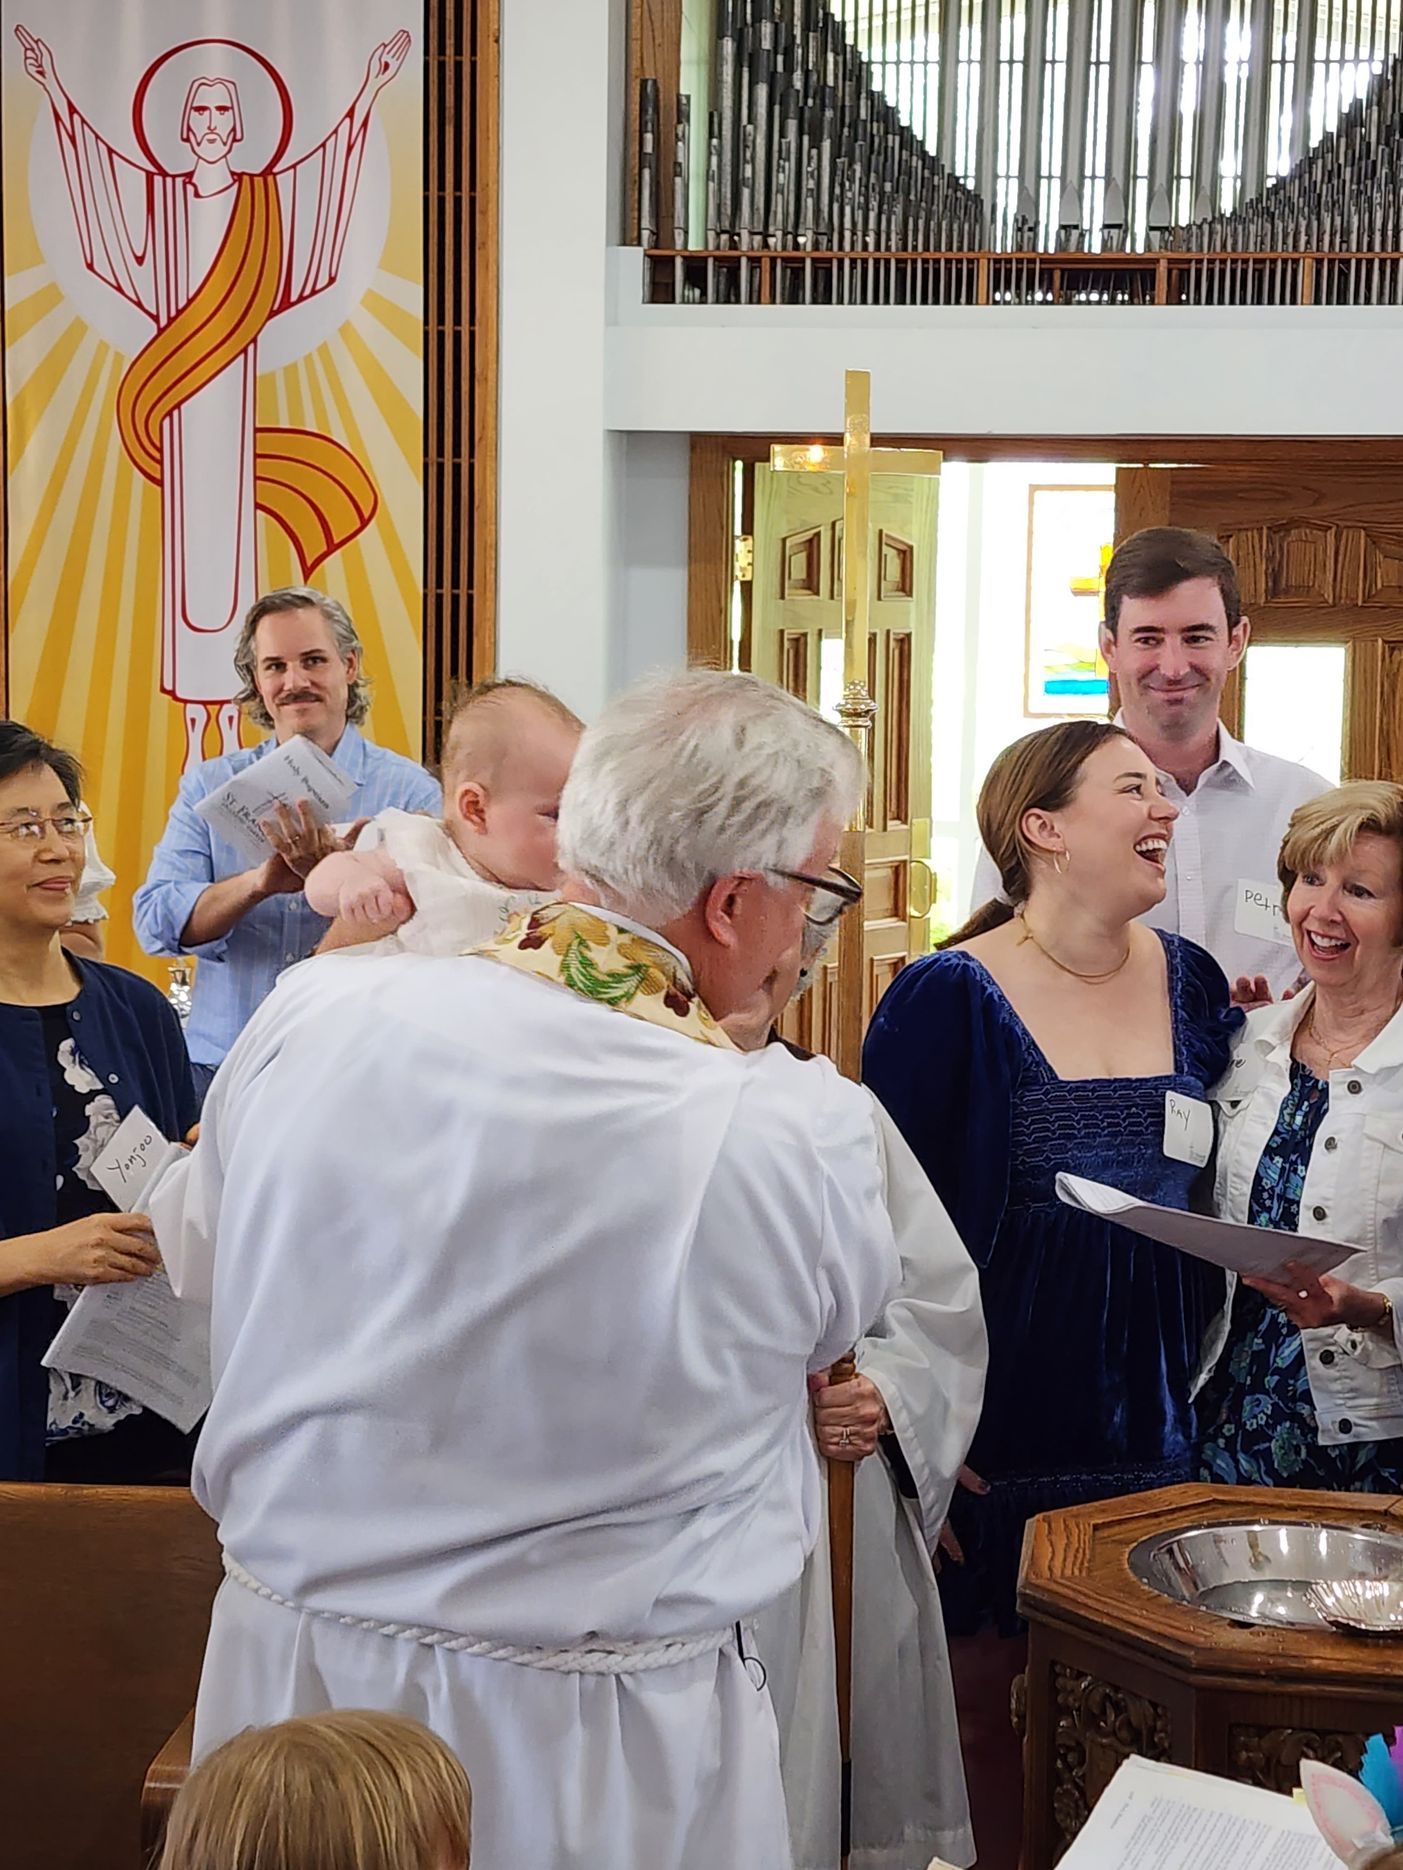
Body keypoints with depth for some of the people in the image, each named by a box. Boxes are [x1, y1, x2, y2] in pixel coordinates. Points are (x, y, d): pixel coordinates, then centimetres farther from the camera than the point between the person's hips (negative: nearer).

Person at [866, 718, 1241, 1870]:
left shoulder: (1193, 985, 5)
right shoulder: (949, 998, -11)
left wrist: (1192, 1371, 8)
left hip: (1152, 1422, 5)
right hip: (1003, 1419, -4)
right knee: (985, 1693, 7)